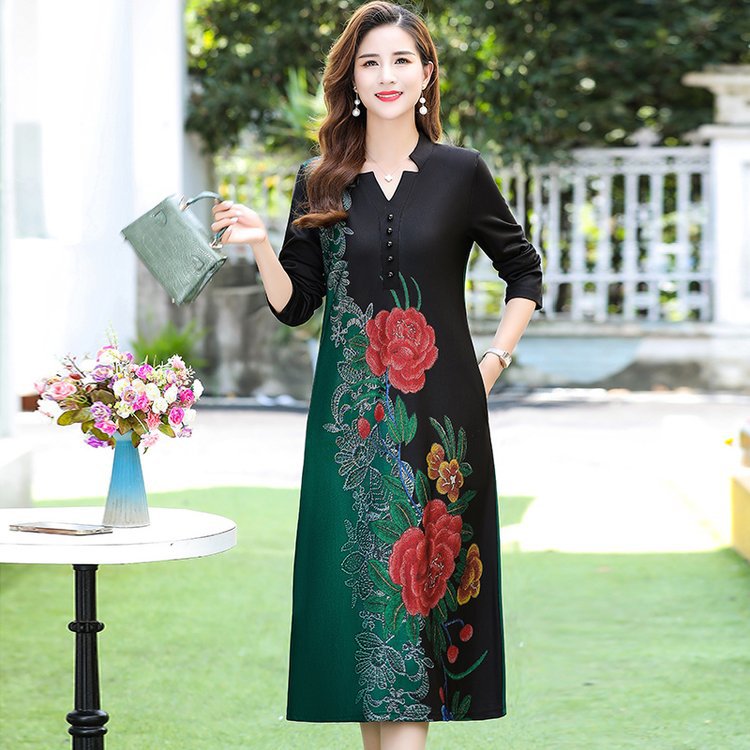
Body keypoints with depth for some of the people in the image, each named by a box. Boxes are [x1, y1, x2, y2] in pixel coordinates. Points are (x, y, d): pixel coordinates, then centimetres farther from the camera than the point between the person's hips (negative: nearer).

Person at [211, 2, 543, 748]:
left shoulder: (461, 172, 1)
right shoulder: (320, 183, 7)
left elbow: (525, 274, 13)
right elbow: (295, 303, 7)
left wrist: (492, 364, 4)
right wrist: (260, 245, -10)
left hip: (441, 412, -2)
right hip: (350, 418, 2)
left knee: (419, 575, -5)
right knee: (363, 580, 3)